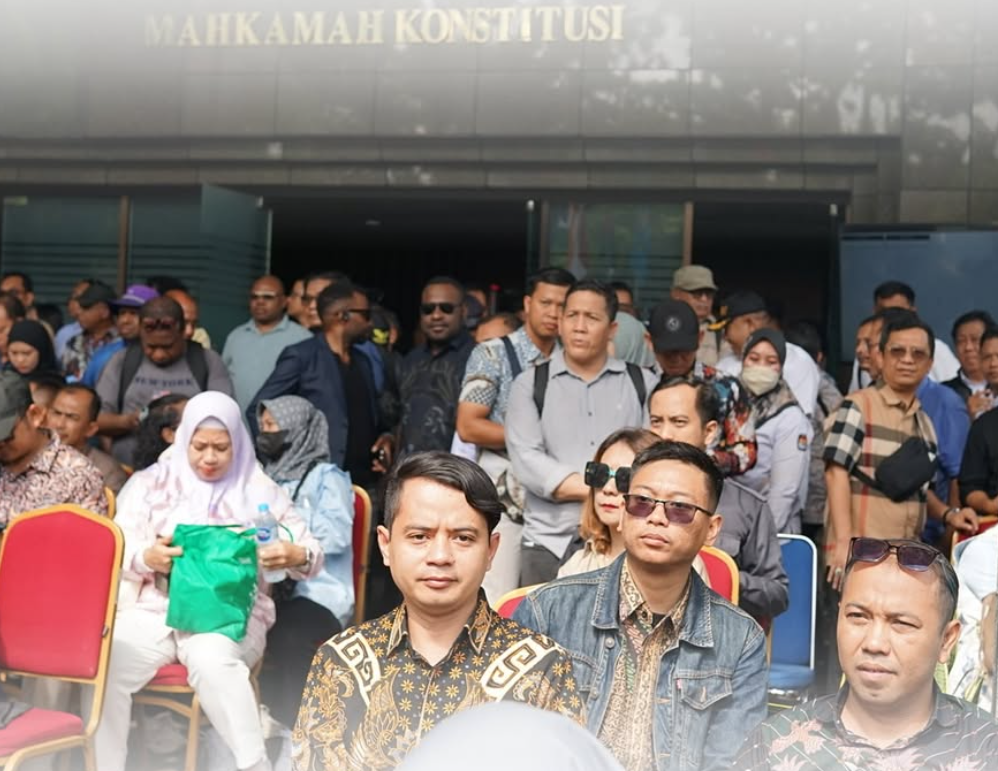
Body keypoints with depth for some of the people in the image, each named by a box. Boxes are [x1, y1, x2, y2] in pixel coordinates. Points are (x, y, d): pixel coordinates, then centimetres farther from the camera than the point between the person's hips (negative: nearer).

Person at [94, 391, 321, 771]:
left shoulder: (260, 490, 11)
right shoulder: (152, 483, 14)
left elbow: (310, 554, 6)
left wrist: (295, 557, -20)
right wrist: (146, 558, -19)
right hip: (154, 607, 2)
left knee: (212, 659, -37)